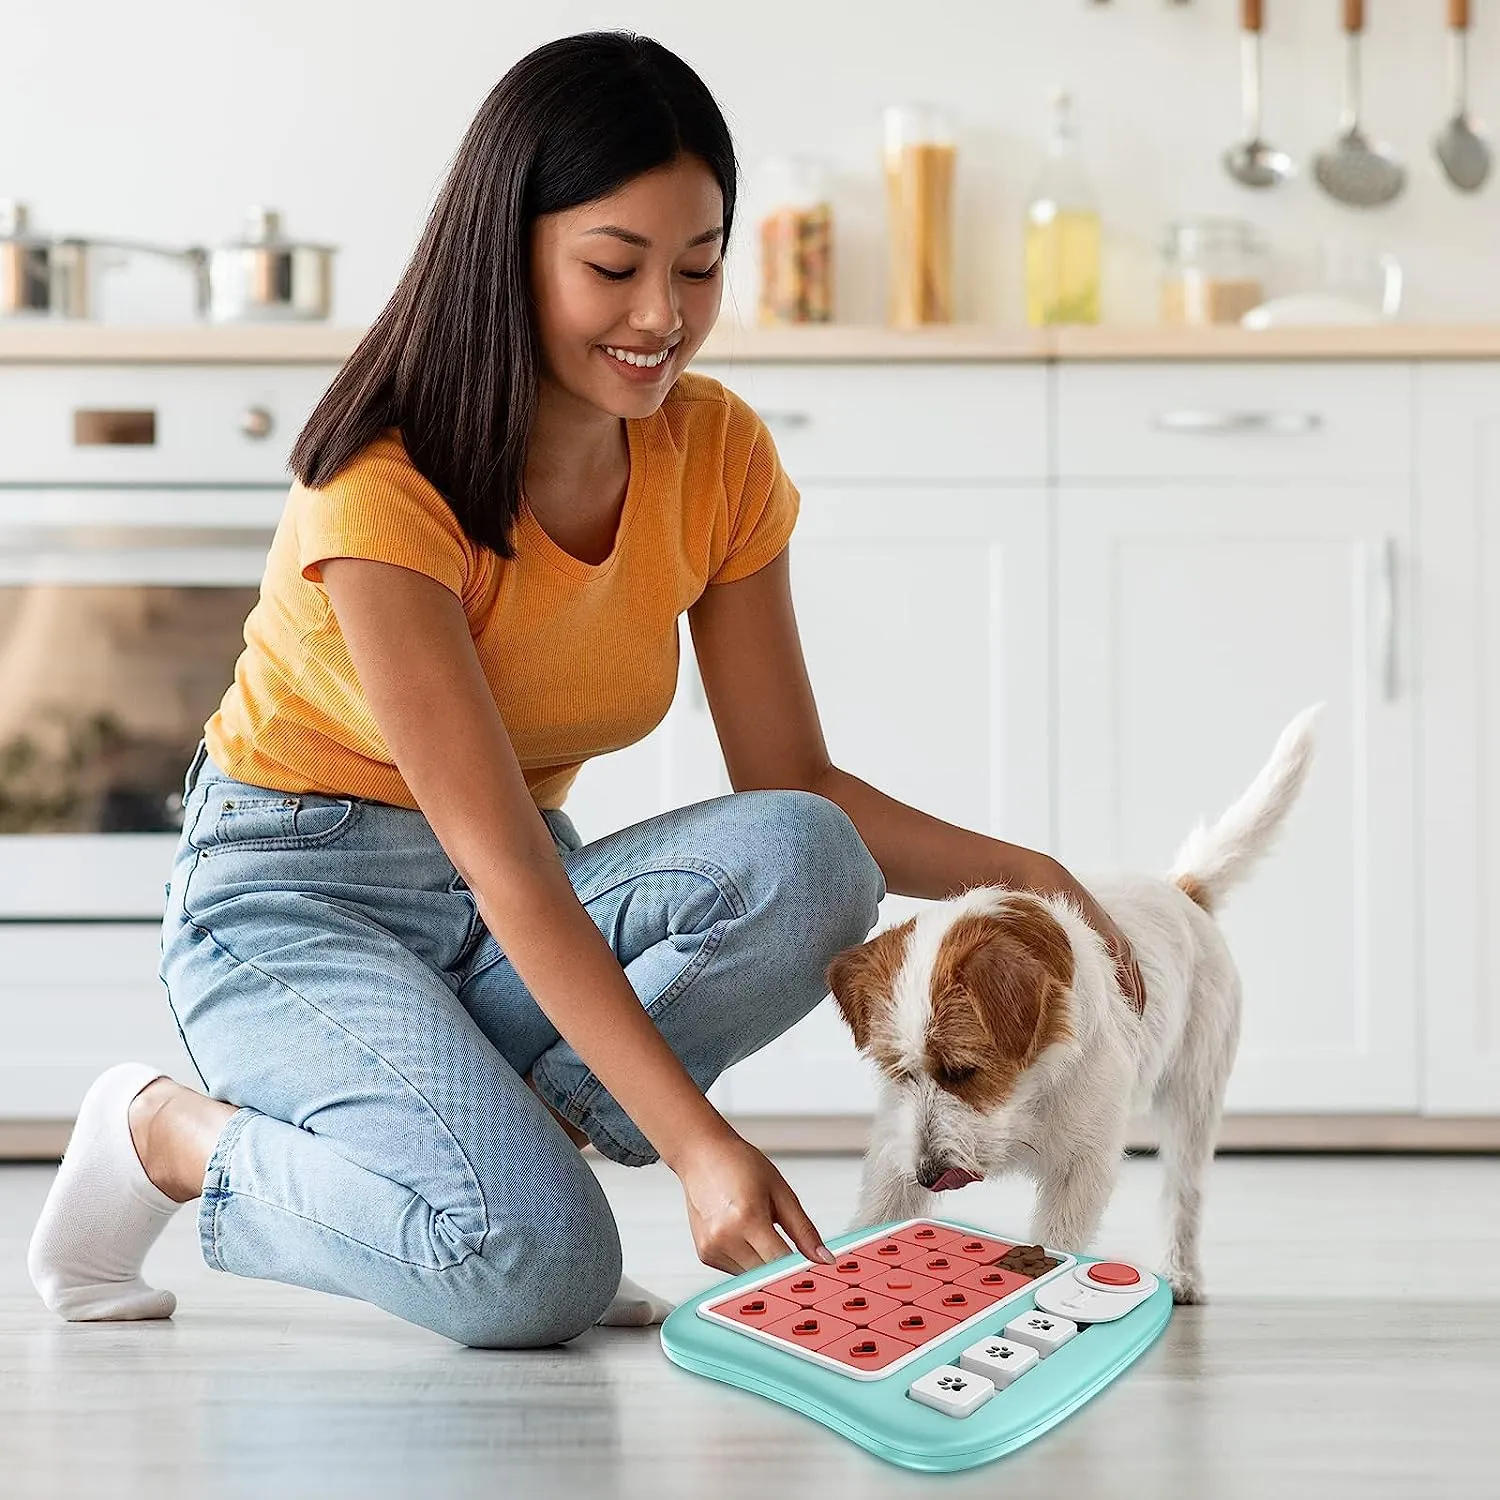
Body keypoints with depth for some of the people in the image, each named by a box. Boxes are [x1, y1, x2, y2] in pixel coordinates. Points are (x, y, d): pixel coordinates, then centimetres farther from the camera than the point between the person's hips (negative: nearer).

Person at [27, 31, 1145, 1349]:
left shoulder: (718, 456, -5)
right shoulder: (385, 489, -24)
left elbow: (794, 788, -2)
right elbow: (505, 867, -29)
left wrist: (1012, 870, -19)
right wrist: (698, 1143, -36)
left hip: (510, 916, 6)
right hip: (298, 898, -5)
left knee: (804, 867, -24)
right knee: (537, 1268, -29)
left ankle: (487, 1128, -9)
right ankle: (174, 1135, -3)